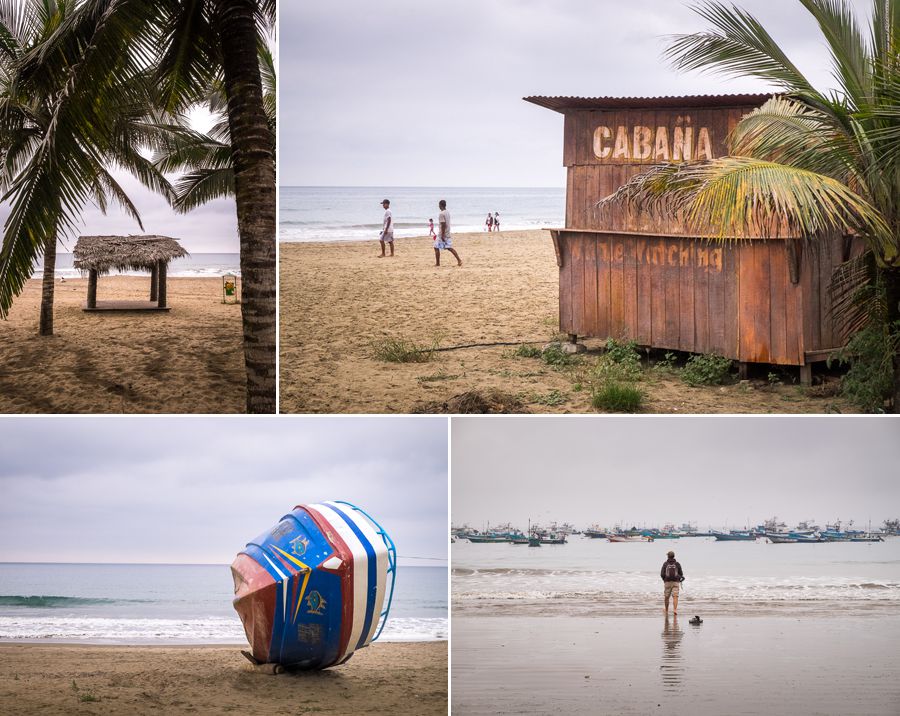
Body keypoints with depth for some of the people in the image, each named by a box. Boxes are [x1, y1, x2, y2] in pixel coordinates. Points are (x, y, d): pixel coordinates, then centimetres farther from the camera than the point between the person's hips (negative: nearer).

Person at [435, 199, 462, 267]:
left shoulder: (441, 214, -17)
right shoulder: (447, 212, 11)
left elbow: (443, 225, -23)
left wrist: (442, 235, -22)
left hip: (442, 234, -8)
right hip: (448, 234, 8)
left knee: (436, 247, 3)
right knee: (449, 248, 8)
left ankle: (437, 263, 6)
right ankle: (459, 260, -2)